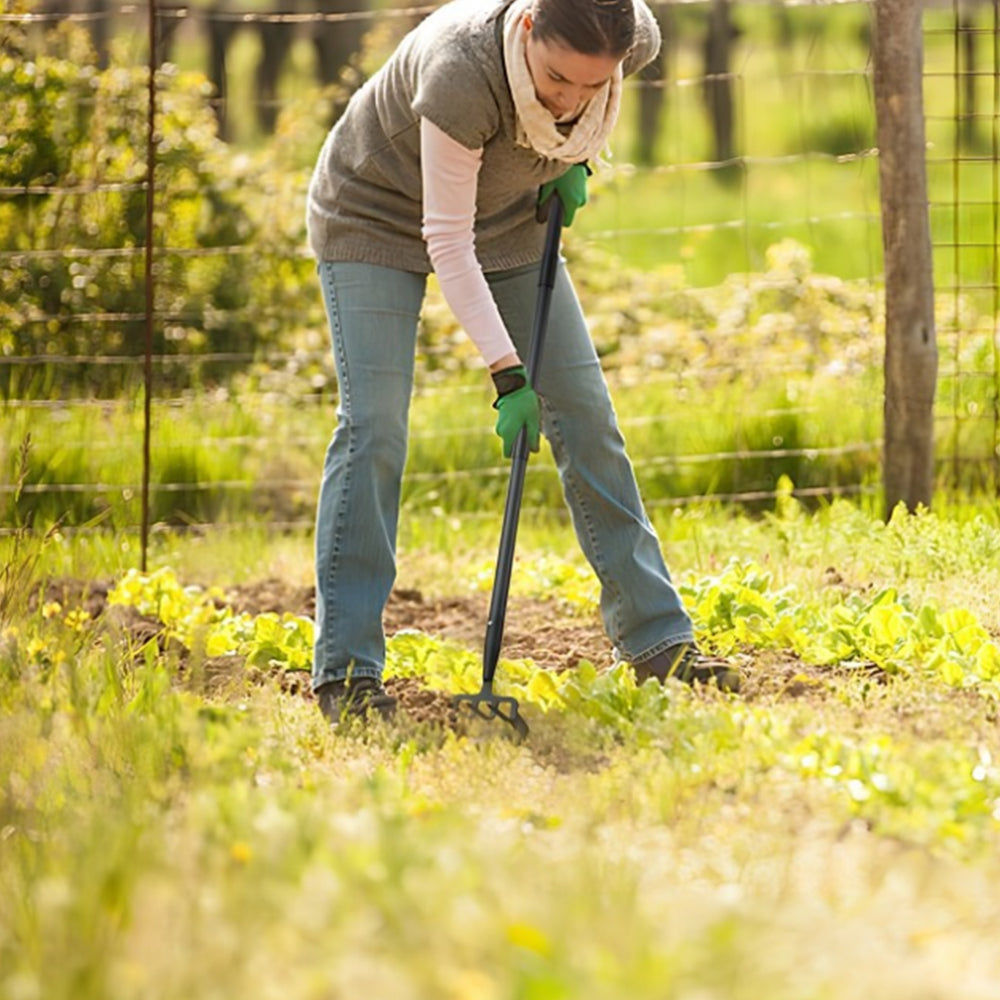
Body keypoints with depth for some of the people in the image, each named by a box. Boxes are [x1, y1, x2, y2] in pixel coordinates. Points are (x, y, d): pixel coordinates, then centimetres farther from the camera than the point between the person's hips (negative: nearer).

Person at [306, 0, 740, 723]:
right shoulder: (461, 67, -41)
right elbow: (446, 239, -35)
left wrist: (576, 160, -8)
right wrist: (506, 373, -37)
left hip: (505, 215, 5)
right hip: (377, 214, -5)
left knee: (586, 415, 2)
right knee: (372, 426, -16)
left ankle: (658, 639, 10)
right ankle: (346, 673, -13)